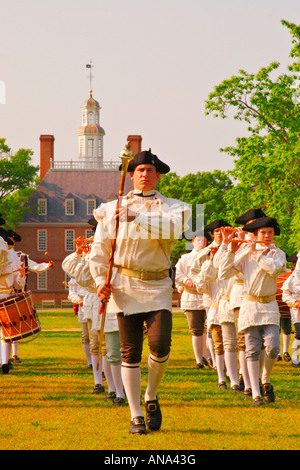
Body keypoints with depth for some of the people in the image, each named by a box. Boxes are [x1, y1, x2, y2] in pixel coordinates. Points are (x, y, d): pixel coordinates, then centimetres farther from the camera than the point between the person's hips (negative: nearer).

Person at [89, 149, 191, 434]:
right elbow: (99, 247, 11)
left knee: (160, 345, -15)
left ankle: (151, 398, 12)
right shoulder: (113, 208, 11)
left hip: (158, 285, -1)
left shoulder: (173, 207, 7)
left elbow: (171, 228, -17)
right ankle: (136, 416, 6)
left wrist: (136, 218, -24)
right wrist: (100, 280, -3)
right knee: (130, 352, -1)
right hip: (125, 286, 1)